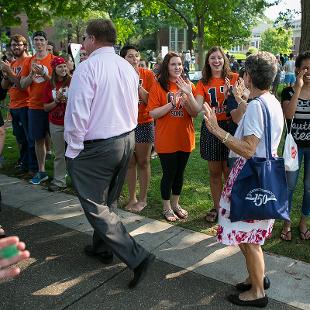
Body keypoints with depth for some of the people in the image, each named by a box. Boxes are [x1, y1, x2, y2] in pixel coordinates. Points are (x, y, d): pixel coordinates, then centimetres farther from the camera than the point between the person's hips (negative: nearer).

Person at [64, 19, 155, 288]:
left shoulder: (88, 67, -17)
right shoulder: (128, 67, 5)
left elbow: (77, 114, -20)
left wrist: (73, 150, -9)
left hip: (96, 147, -8)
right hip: (127, 140, 8)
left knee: (96, 207, 1)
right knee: (108, 200, 21)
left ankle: (137, 257, -3)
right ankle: (102, 248, 38)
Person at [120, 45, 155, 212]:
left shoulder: (148, 74, -5)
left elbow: (150, 100, -11)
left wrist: (137, 84, -19)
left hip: (144, 124, -2)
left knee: (143, 162, 6)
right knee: (130, 162, 10)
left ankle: (143, 199, 19)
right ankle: (132, 198, 23)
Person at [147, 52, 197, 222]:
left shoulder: (188, 85, 4)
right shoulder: (158, 86, -7)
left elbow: (195, 113, -2)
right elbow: (152, 113, -14)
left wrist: (188, 95, -18)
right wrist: (173, 103, -23)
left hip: (185, 137, 4)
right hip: (166, 139, -4)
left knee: (179, 173, 16)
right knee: (169, 174, 6)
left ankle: (175, 204, 35)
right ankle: (166, 208, 25)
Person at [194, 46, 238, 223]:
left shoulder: (234, 78, 0)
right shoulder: (203, 83, 5)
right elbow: (198, 108, -7)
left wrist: (231, 94, -22)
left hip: (230, 126, -2)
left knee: (229, 172, 2)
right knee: (215, 172, 11)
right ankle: (217, 207, 27)